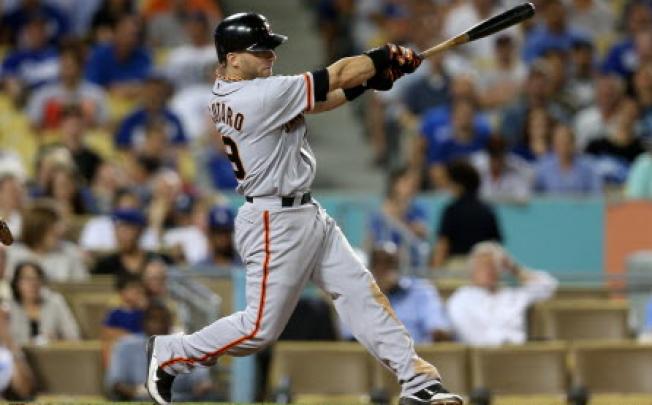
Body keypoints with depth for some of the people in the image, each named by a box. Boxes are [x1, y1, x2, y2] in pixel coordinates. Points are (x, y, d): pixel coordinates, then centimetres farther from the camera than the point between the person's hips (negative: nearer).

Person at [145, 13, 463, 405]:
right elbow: (333, 78, -17)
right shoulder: (261, 96, -24)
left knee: (361, 291, 6)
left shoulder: (229, 93, 5)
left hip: (308, 214, 10)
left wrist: (369, 81, -6)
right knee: (261, 327, -1)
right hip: (276, 225, -10)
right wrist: (385, 56, -3)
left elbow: (316, 99, 6)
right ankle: (169, 355, 16)